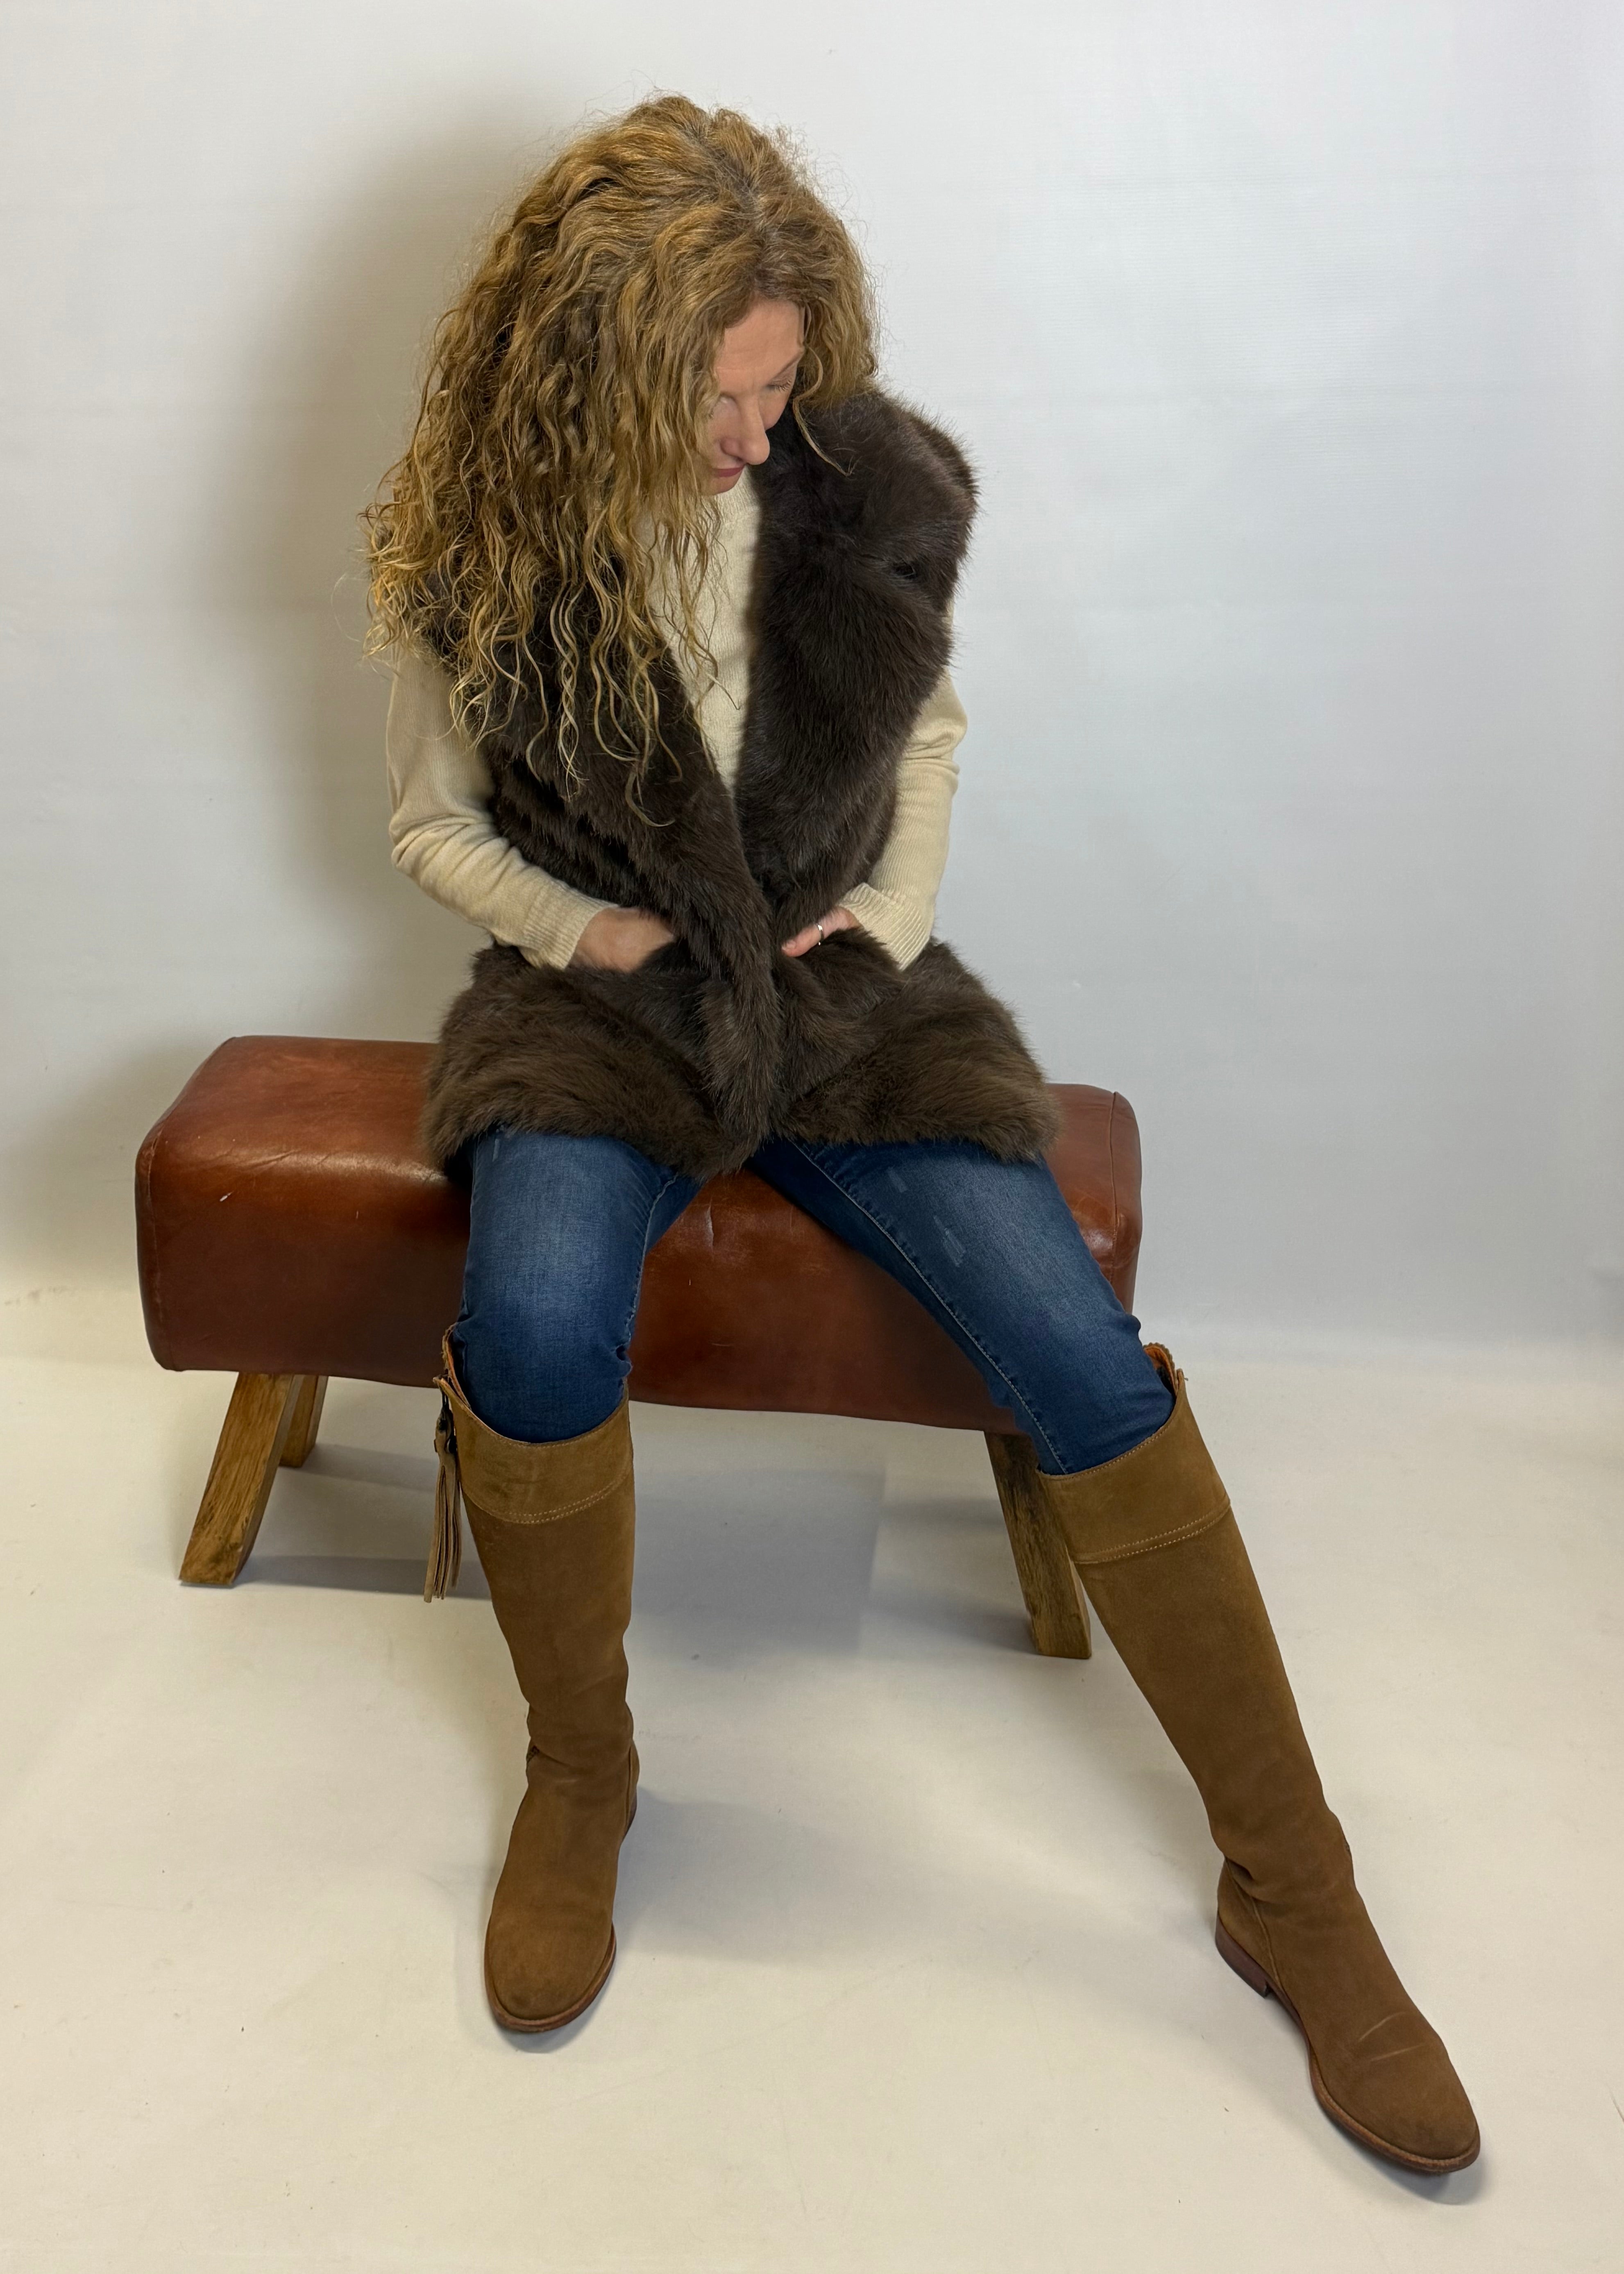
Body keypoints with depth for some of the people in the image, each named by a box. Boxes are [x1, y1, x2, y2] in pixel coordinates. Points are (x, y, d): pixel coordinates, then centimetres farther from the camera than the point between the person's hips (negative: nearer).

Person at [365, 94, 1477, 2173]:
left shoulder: (879, 487, -3)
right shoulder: (467, 545, -6)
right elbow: (434, 824, 6)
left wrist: (896, 907, -1)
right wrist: (601, 930, -9)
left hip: (845, 986, 1)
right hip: (591, 995, -1)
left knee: (1083, 1355, -21)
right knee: (537, 1320, -35)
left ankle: (1293, 1891, -6)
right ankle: (578, 1779, -5)